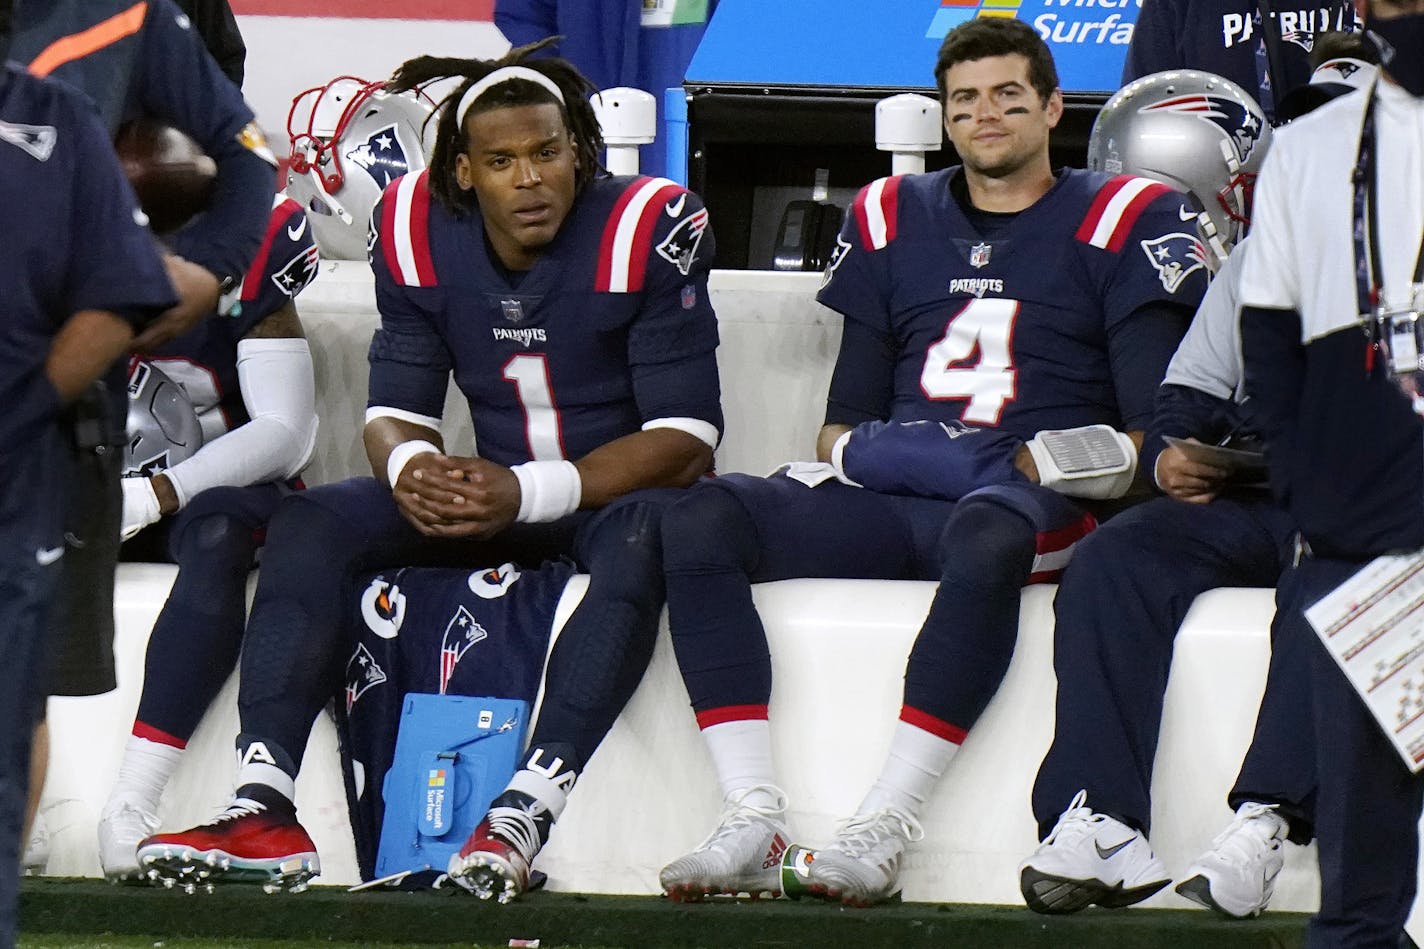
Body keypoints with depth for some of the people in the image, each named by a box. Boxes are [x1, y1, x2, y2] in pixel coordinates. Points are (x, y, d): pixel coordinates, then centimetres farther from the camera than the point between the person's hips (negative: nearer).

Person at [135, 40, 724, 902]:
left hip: (621, 489, -5)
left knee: (640, 541, -39)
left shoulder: (648, 229, -20)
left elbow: (686, 440, -20)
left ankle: (523, 818, -49)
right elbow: (397, 408, 2)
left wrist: (527, 493, -31)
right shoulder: (420, 234, -6)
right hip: (496, 493, 5)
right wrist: (410, 466, -25)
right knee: (311, 525, -16)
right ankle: (264, 808, -29)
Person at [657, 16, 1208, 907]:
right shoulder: (894, 220, 21)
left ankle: (885, 827, -43)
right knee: (702, 522, -21)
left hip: (1034, 502, -4)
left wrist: (1027, 464, -13)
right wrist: (849, 449, 0)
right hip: (893, 500, 5)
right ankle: (755, 822, -30)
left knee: (985, 538, -42)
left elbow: (1153, 437, 0)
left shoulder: (1122, 223, 7)